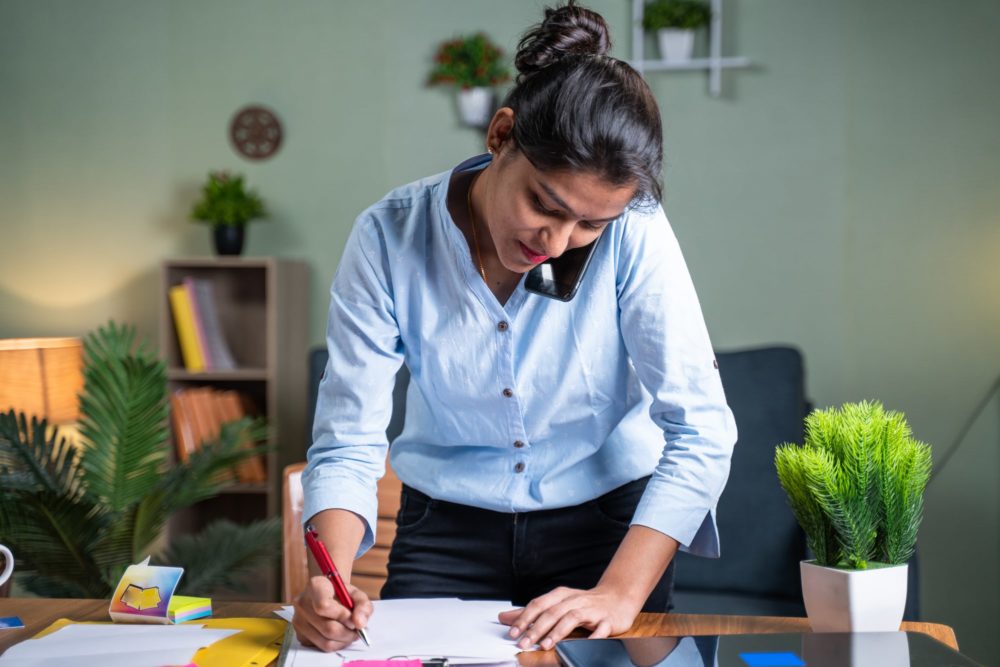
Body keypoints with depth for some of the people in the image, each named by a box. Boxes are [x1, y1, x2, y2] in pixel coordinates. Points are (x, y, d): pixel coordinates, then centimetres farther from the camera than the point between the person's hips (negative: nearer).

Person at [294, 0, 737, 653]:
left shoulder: (632, 230, -19)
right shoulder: (390, 238, -17)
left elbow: (700, 430, -20)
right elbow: (347, 443, -15)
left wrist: (621, 593, -28)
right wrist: (332, 581, -32)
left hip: (609, 519, 0)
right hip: (449, 526, 1)